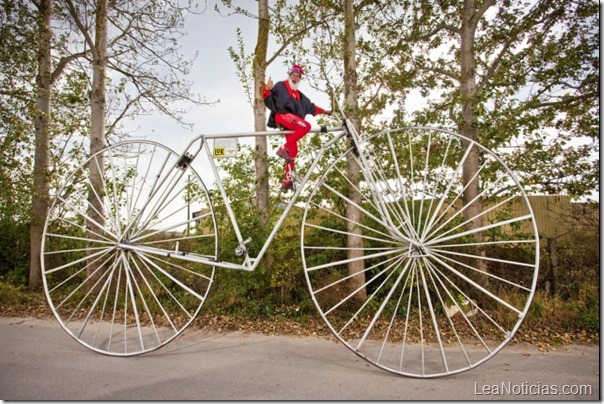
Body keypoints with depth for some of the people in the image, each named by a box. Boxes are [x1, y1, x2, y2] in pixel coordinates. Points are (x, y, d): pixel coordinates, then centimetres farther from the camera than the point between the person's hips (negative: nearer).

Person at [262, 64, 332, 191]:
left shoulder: (299, 95, 31)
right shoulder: (281, 86, 10)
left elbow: (311, 107, 40)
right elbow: (269, 100, -3)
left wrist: (324, 111, 39)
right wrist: (266, 90, -23)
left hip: (290, 125, 7)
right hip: (281, 115, -7)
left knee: (293, 151, -4)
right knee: (306, 126, -29)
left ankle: (287, 180, -5)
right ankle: (283, 149, -31)